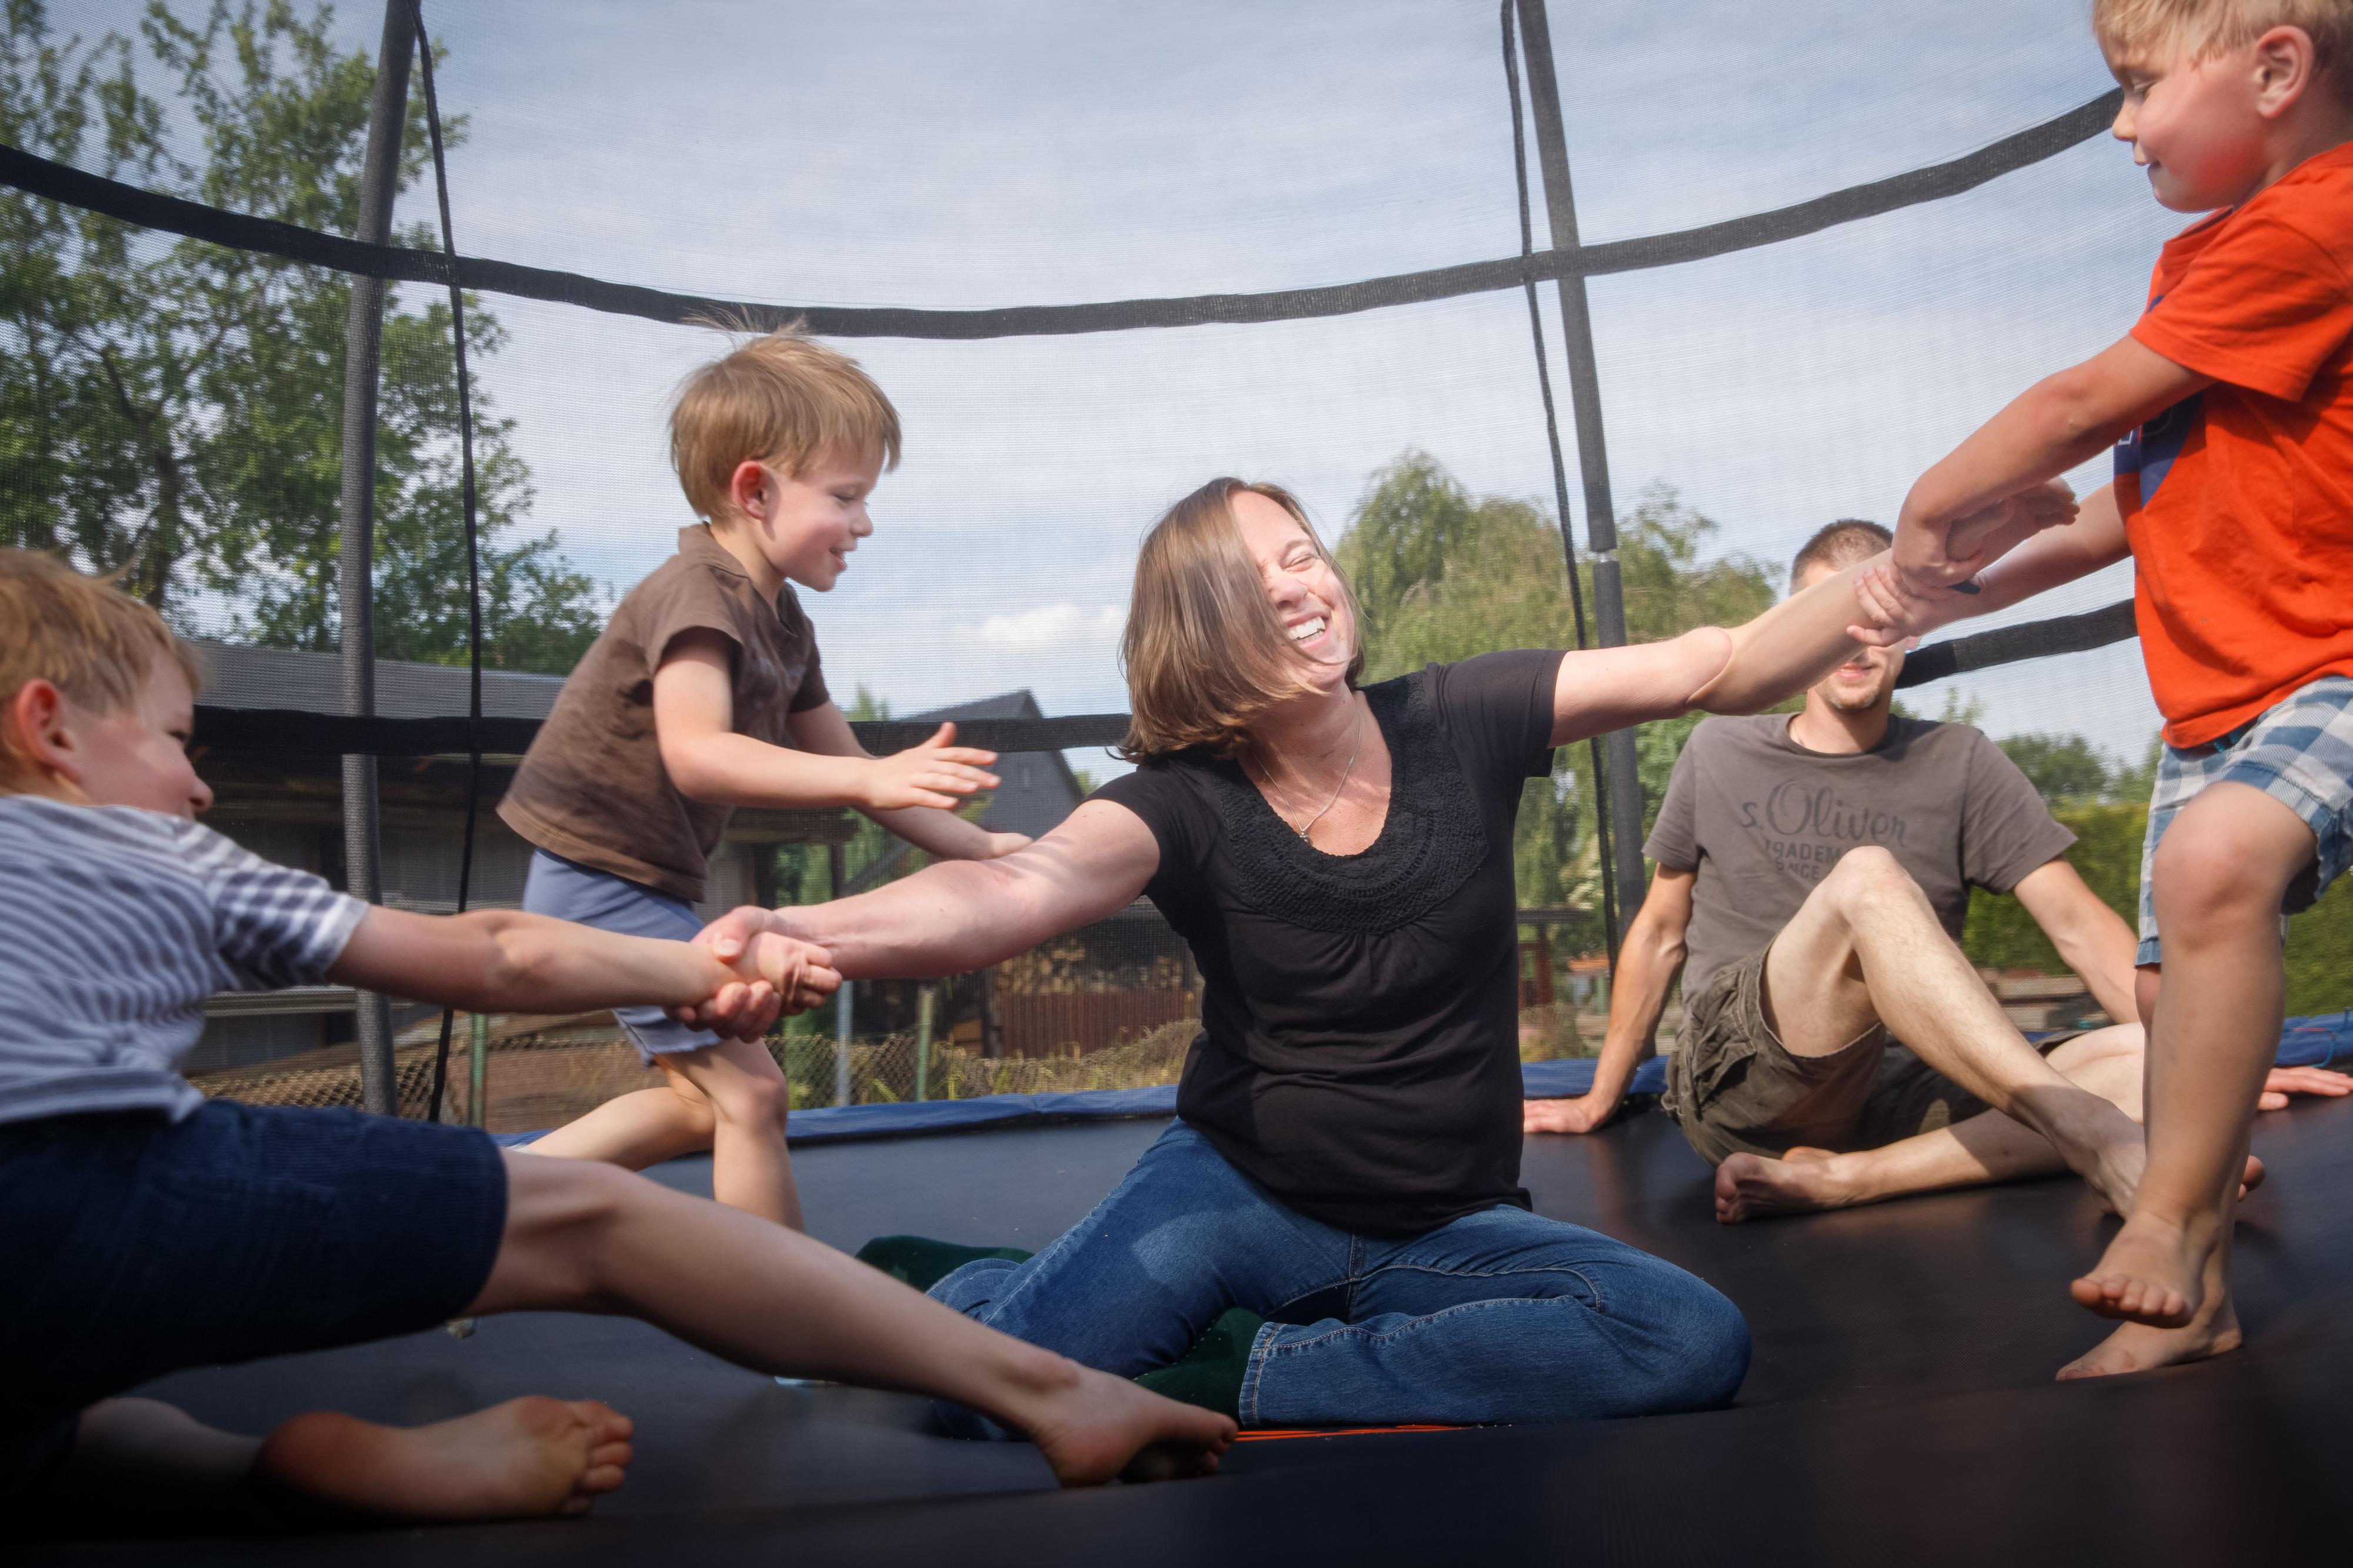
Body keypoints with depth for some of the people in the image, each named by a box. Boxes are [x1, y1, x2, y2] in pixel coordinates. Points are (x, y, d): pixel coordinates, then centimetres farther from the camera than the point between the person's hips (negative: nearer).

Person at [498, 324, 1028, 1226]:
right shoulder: (698, 592, -20)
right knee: (749, 1091, -9)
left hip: (647, 885, 10)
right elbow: (697, 755, -35)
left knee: (701, 1102, 20)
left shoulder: (783, 622, 10)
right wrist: (874, 780, -43)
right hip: (601, 877, -10)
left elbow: (840, 764, 14)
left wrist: (977, 848, 8)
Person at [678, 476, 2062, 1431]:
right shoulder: (1182, 805, -11)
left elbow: (1716, 669, -9)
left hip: (1451, 1224, 3)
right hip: (1237, 1193, -3)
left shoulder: (1458, 726, -5)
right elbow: (1020, 888, -30)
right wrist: (804, 932, -50)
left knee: (1698, 1343, -26)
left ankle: (1247, 1379, -15)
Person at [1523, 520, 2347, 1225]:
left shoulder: (1960, 766, 12)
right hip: (1739, 1084, -2)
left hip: (1892, 1100, 3)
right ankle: (2086, 1134, -39)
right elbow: (1660, 934, 18)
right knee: (1864, 878, -29)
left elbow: (2078, 925, 6)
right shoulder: (1721, 754, 11)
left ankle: (1832, 1179, -35)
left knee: (2143, 1061, -23)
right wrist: (1597, 1103, 22)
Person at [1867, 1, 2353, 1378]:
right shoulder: (2203, 257, 17)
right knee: (2178, 988, 9)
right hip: (2218, 702, 10)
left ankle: (2168, 1219, -25)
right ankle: (2194, 1297, 20)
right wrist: (1990, 580, 13)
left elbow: (2086, 406, -14)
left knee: (2216, 857, -37)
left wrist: (1932, 513, -1)